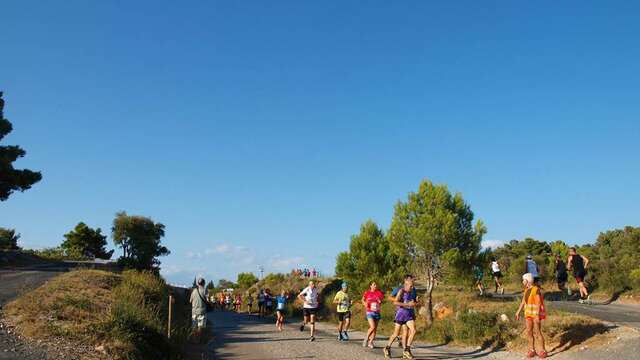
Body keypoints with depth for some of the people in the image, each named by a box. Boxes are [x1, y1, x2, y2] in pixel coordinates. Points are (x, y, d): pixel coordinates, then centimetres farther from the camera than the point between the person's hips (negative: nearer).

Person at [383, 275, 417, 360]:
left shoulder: (413, 290, 5)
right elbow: (395, 302, -25)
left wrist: (416, 301, -5)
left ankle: (406, 350, -2)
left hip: (410, 314, 5)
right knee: (396, 334, 3)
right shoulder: (402, 291, -13)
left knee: (413, 331, -13)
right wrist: (407, 304, -30)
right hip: (401, 313, -5)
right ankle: (387, 348, 24)